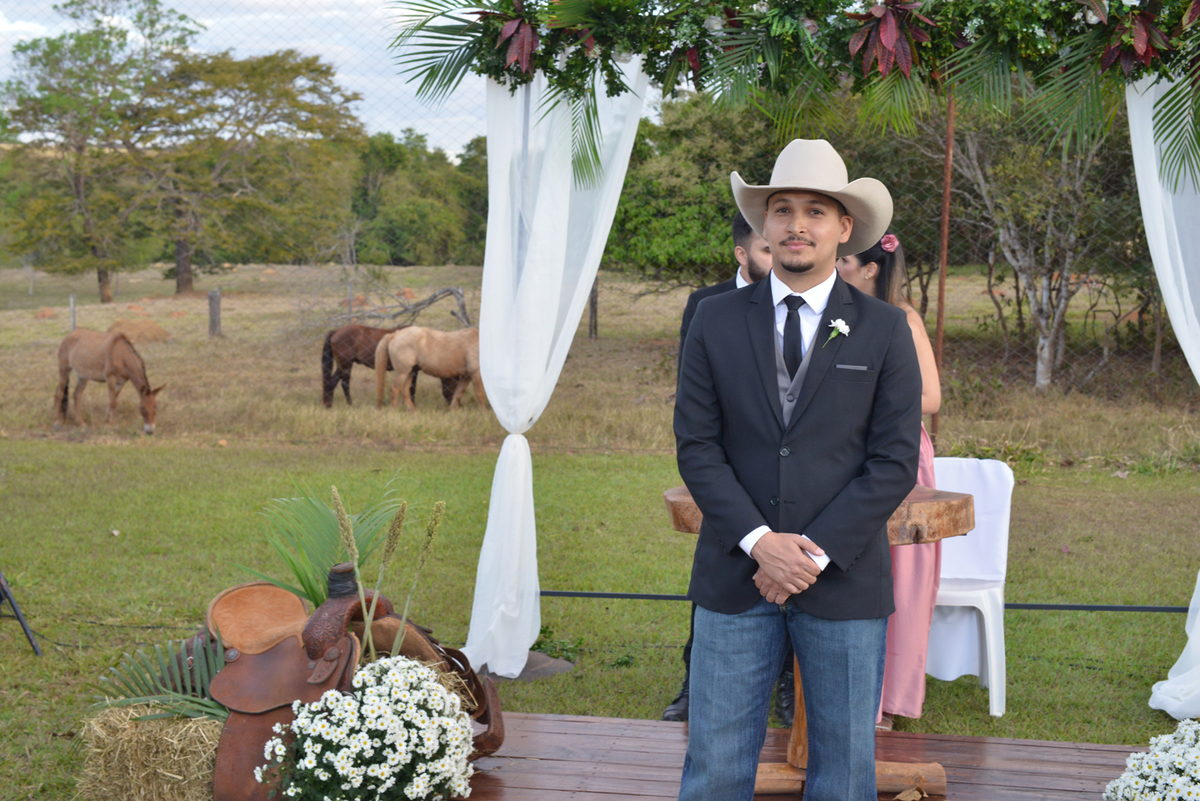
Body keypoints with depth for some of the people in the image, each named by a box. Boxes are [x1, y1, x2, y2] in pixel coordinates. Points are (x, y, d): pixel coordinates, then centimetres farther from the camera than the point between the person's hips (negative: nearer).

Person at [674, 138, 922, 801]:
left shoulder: (884, 331, 1)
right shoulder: (716, 320, 4)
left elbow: (895, 461, -3)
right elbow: (695, 445, -1)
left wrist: (816, 551, -12)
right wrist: (760, 541, -13)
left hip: (844, 579, 0)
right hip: (734, 575, 1)